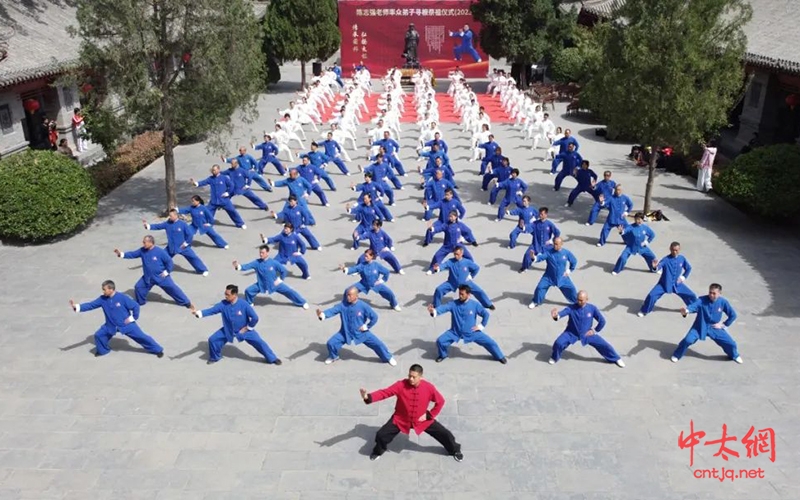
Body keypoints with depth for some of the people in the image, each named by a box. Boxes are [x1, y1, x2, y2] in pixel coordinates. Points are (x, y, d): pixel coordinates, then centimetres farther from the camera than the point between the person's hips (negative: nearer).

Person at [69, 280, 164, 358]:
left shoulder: (122, 298, -23)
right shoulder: (102, 299, -8)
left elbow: (135, 306, -15)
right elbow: (91, 305, -7)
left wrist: (133, 318, -11)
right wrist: (77, 307, -18)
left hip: (126, 324, -5)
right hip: (111, 325, 5)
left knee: (140, 336, -5)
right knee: (98, 335, 1)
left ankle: (157, 350, 4)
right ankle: (102, 350, 30)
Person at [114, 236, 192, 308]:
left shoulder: (160, 251, -22)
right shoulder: (142, 250, -7)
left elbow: (169, 261, -14)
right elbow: (132, 254, 0)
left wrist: (166, 272, -12)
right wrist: (121, 254, -12)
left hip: (161, 276, -5)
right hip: (148, 277, 5)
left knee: (172, 288, -3)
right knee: (138, 287, 5)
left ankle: (186, 302, 6)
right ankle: (140, 302, 32)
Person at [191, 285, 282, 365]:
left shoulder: (244, 305, -28)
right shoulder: (223, 304, -18)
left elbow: (255, 318, -23)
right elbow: (211, 310, -18)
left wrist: (247, 328, -16)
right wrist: (197, 313, -30)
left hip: (244, 330, -3)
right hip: (228, 330, 3)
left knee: (259, 342, -10)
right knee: (212, 339, -3)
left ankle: (272, 359, 7)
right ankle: (214, 357, 25)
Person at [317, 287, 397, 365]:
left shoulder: (363, 306, -20)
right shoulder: (343, 305, -15)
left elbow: (374, 317, -12)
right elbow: (332, 310, -27)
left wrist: (366, 327, -10)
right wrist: (322, 314, -44)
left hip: (361, 333, -1)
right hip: (346, 333, 2)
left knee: (378, 344, -3)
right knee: (331, 343, -8)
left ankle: (388, 358, 25)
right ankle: (333, 357, 27)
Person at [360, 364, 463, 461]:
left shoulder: (428, 387, -19)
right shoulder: (401, 385, -21)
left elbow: (440, 401, -5)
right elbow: (384, 392, -24)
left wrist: (429, 415, -9)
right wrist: (368, 397, -38)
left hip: (422, 420, 0)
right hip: (401, 420, 0)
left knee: (445, 434, -1)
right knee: (381, 435, -9)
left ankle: (455, 450, 33)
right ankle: (378, 451, 29)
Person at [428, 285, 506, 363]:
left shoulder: (474, 305, -11)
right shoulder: (453, 304, -13)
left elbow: (486, 314, 0)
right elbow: (443, 308, -30)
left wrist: (481, 326, -3)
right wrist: (434, 311, -49)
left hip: (471, 332, 0)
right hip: (455, 332, 0)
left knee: (490, 342, -4)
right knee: (440, 341, -17)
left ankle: (500, 357, 26)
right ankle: (443, 355, 18)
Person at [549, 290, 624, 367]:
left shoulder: (592, 308, -16)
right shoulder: (571, 308, -22)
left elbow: (602, 321, -3)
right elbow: (561, 313, -41)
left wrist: (595, 330, -3)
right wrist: (556, 315, -62)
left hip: (587, 334, 1)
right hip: (571, 333, -1)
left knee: (604, 345, -2)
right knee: (558, 343, -22)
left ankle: (616, 359, 29)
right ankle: (555, 358, 12)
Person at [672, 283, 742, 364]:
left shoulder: (723, 302, -15)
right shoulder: (702, 300, -22)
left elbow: (733, 315, -2)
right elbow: (693, 306, -40)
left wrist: (724, 324, -3)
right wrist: (686, 310, -62)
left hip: (715, 328, 2)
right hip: (700, 327, -2)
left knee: (730, 342, 3)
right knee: (688, 340, -19)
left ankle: (735, 356, 39)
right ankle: (676, 355, 6)